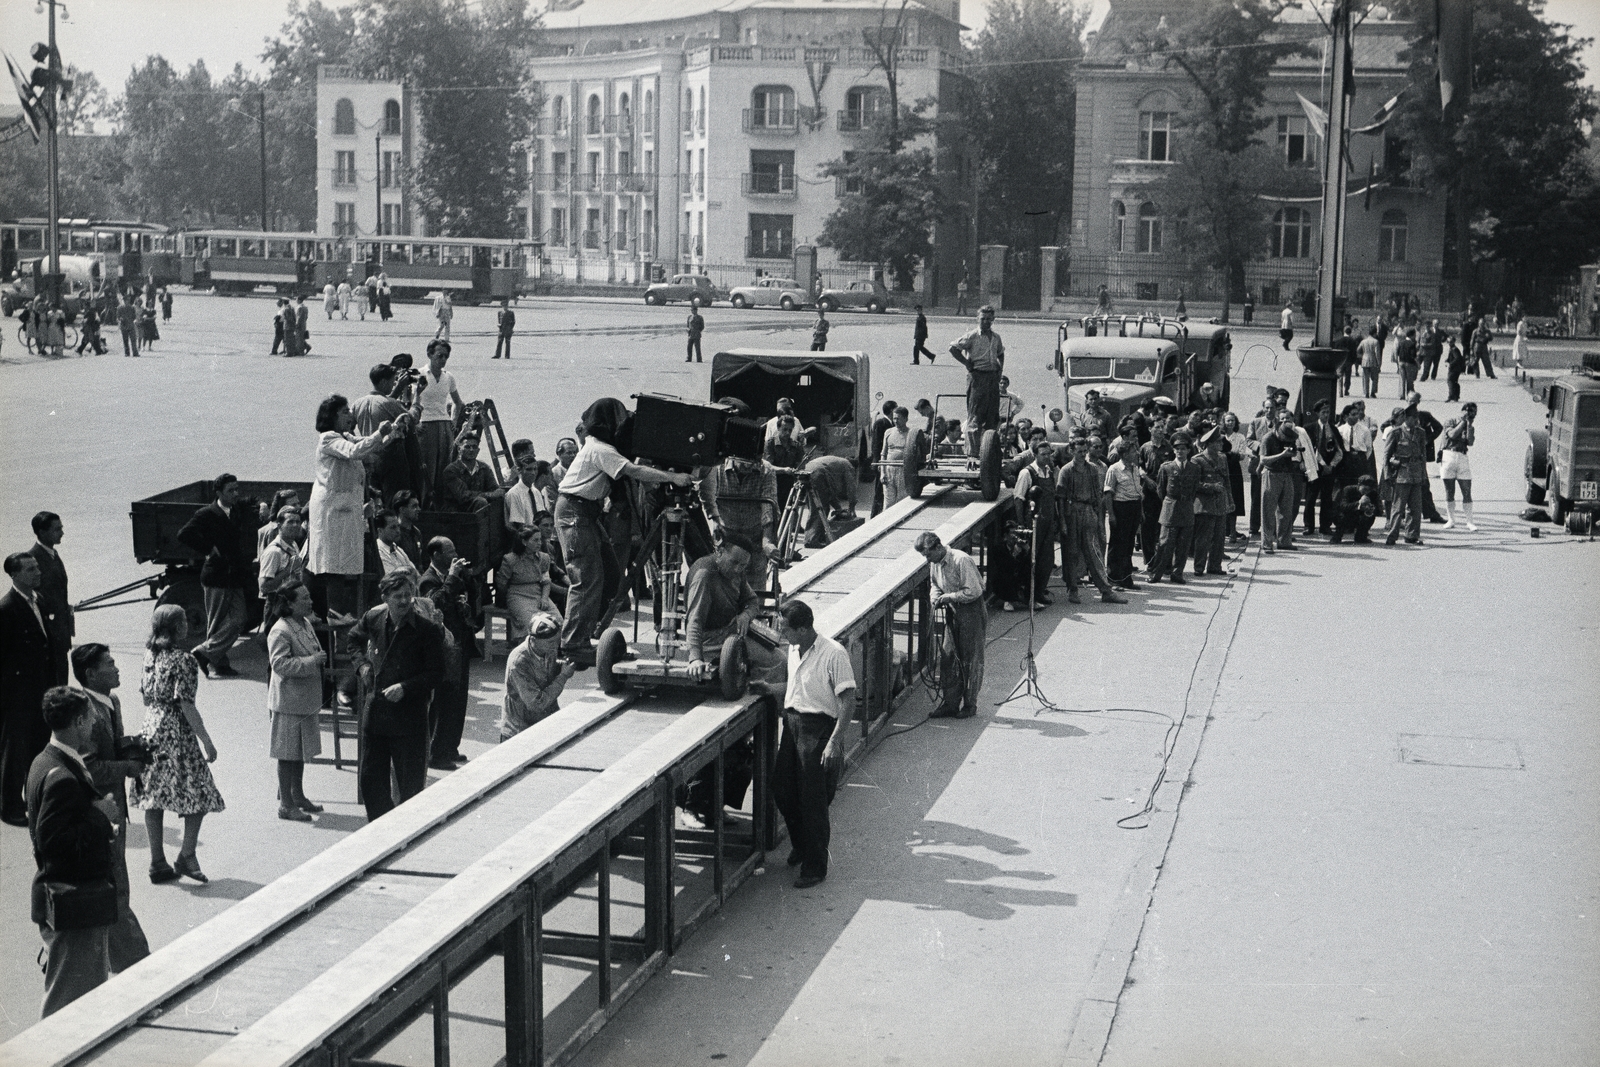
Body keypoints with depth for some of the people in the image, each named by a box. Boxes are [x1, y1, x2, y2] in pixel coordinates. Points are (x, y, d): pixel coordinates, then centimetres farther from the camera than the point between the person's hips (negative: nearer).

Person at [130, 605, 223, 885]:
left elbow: (146, 696, 13)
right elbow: (187, 706, -17)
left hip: (150, 732, 7)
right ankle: (186, 857, 2)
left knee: (153, 798, 9)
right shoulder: (184, 661, -15)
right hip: (177, 735, -7)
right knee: (199, 795, 5)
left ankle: (158, 863, 15)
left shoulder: (150, 655, 6)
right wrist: (207, 743, -12)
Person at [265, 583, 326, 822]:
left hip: (305, 699, 9)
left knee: (301, 750, 18)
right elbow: (279, 663, -26)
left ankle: (297, 796, 31)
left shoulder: (305, 624, 10)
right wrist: (311, 661, -26)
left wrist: (320, 658, 9)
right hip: (288, 701, -9)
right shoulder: (280, 631, -19)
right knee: (288, 753, -1)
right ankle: (286, 805, 7)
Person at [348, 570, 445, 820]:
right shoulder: (374, 618, 2)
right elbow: (353, 640, 24)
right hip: (375, 711, 5)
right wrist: (363, 663, 8)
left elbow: (435, 673, -8)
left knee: (410, 785, 1)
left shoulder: (428, 630, -12)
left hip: (410, 713, -5)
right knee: (370, 778, 12)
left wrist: (405, 687, -19)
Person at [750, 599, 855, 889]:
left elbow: (848, 700, -18)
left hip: (819, 728, -8)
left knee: (813, 801, -1)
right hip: (792, 723, 8)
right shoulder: (794, 649, 7)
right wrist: (770, 688, 7)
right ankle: (801, 845, 39)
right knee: (782, 791, 14)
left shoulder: (833, 654, -18)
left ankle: (815, 868, 13)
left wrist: (834, 742, -21)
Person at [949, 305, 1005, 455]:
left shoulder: (996, 338, 14)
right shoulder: (972, 336, -6)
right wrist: (967, 363, -10)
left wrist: (1000, 367, 15)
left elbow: (1000, 353, 32)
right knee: (975, 416, -8)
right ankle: (972, 452, -8)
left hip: (993, 377, 7)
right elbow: (953, 348, -10)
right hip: (978, 377, -7)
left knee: (993, 416, 8)